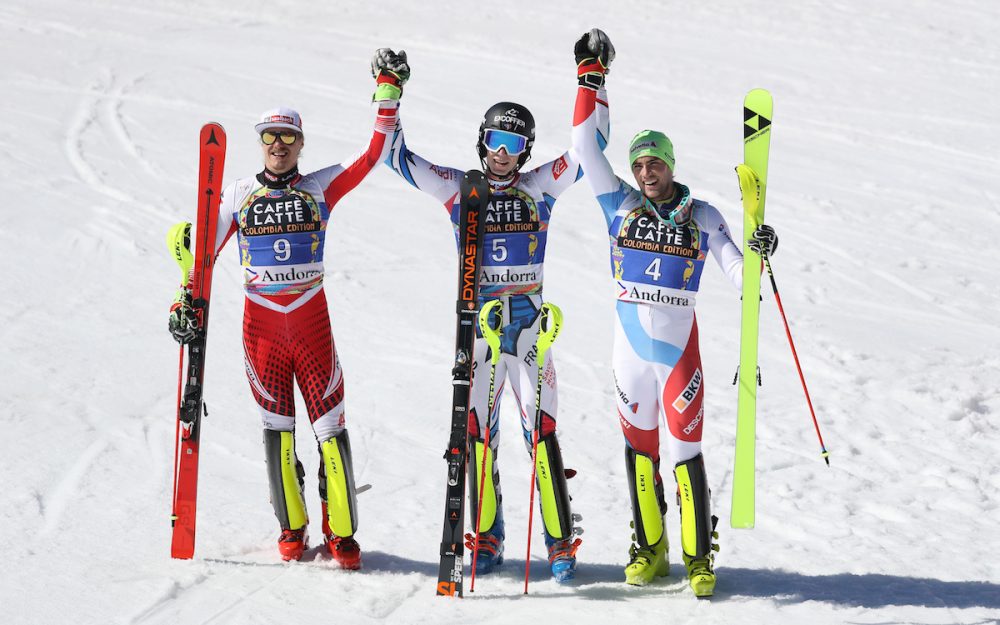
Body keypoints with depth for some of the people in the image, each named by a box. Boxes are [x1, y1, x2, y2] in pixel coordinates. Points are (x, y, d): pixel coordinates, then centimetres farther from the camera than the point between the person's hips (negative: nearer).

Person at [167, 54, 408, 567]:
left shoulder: (321, 187, 4)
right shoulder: (238, 195, 7)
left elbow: (373, 156, -5)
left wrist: (387, 97, -10)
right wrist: (186, 301, -4)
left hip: (312, 321, -1)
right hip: (261, 323, 1)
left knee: (329, 424, -4)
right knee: (277, 428, 5)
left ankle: (342, 532, 5)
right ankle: (292, 527, 17)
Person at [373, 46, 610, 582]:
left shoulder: (540, 186, 5)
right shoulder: (458, 189, 6)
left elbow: (590, 147, 3)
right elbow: (397, 155, 5)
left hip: (529, 324, -1)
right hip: (477, 323, 1)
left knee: (541, 431, -6)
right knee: (478, 431, 3)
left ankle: (561, 543, -2)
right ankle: (486, 540, 12)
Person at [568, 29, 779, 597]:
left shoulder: (703, 218, -1)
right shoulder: (620, 204, 3)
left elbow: (740, 276, -4)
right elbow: (586, 146, -1)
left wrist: (759, 252, -27)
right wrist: (592, 75, -3)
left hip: (679, 351, -2)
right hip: (630, 350, 2)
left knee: (686, 450, -6)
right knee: (640, 449, 9)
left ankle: (699, 555, 2)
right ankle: (649, 549, 21)